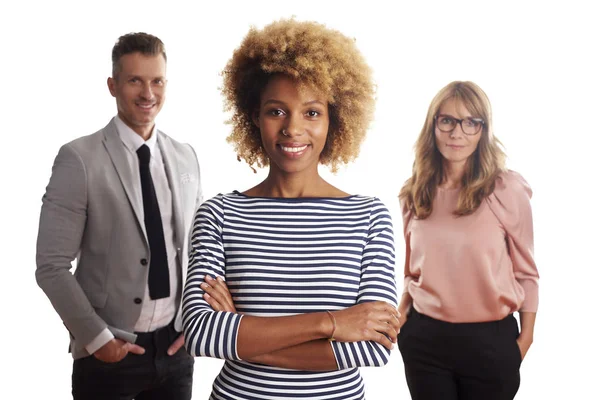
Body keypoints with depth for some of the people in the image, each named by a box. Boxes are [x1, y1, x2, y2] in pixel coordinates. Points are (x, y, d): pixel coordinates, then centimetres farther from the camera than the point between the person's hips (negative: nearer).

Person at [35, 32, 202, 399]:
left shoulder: (185, 157, 4)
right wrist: (96, 338, -12)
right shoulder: (80, 158, -11)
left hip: (176, 346, 4)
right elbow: (52, 266, -11)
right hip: (108, 353, -4)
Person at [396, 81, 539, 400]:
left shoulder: (507, 190, -9)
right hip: (423, 337, 2)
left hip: (490, 340, -2)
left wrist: (526, 337, 0)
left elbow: (525, 271, -3)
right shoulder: (414, 194, 1)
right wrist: (401, 313, 3)